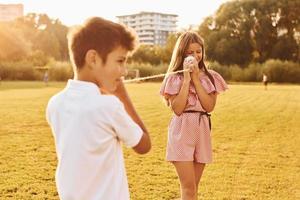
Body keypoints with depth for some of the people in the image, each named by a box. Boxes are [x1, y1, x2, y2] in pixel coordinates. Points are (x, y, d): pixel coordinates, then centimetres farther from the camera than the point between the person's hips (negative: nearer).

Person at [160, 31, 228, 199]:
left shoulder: (210, 77, 7)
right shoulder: (174, 77, -2)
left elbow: (209, 106, -6)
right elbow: (177, 109, -13)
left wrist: (196, 78, -9)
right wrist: (186, 79, -12)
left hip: (202, 131, 4)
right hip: (182, 131, -4)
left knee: (193, 187, 11)